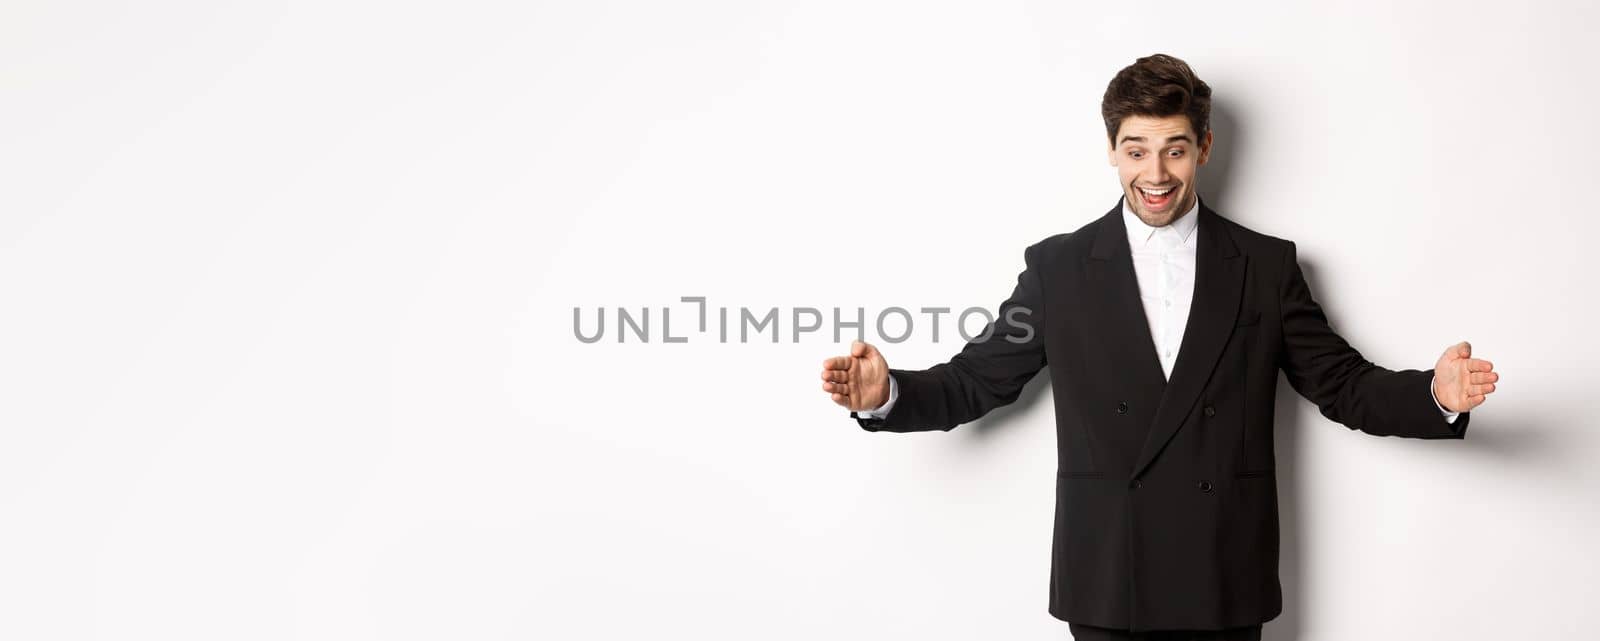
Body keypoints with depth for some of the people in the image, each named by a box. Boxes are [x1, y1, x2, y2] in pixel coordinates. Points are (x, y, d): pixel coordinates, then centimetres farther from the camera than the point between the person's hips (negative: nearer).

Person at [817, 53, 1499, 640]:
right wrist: (887, 395, -16)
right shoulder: (1058, 267, 2)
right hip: (1106, 582, -1)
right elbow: (976, 381, 2)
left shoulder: (1266, 266, 4)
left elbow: (1342, 386, 6)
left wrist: (1436, 395, -13)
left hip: (1225, 584, 1)